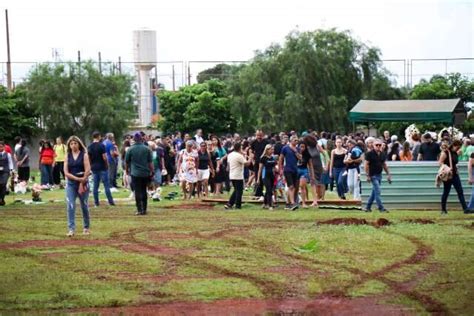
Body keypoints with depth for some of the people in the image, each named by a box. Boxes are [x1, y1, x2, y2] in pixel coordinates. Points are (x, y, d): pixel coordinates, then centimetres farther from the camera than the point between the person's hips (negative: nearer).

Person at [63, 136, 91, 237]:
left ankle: (86, 227, 23)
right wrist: (78, 179, -13)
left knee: (84, 206, 7)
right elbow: (66, 172, -2)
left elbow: (87, 171, -9)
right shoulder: (67, 156, 5)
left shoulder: (84, 155, -2)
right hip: (71, 184, 2)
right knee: (70, 206, -10)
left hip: (83, 183, -2)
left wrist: (82, 184, -12)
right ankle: (71, 229, -11)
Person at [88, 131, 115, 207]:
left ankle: (96, 202, 8)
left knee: (95, 186, 8)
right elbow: (104, 157, -15)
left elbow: (89, 158, 8)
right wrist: (107, 164, 0)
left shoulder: (89, 147, 5)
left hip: (94, 168, 5)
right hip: (102, 168, -5)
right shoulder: (101, 146, -12)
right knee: (106, 185, -1)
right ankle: (110, 201, -1)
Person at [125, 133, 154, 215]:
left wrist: (127, 170, 20)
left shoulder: (130, 149, -4)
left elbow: (126, 162, 4)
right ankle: (144, 209, 16)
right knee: (144, 191, 14)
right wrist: (152, 171, 8)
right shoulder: (147, 149, -1)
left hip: (135, 173, -2)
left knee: (137, 192, -1)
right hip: (145, 173, 2)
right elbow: (150, 162, 0)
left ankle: (139, 210, -7)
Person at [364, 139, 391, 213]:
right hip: (373, 175, -7)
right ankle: (381, 208, -10)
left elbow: (384, 165, 16)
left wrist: (388, 174, 11)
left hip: (379, 175, 7)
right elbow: (367, 164, -10)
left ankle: (368, 207, 22)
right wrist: (368, 175, -15)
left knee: (374, 192, 12)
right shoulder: (370, 154, -10)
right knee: (377, 191, -11)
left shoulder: (383, 154, 8)